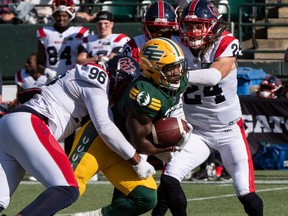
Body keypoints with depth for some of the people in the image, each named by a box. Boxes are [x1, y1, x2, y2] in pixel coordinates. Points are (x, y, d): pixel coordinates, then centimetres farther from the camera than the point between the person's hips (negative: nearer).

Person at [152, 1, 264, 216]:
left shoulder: (227, 43, -17)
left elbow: (215, 75, -35)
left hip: (230, 131, -3)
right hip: (197, 131, 3)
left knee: (246, 194, -7)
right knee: (169, 179, -13)